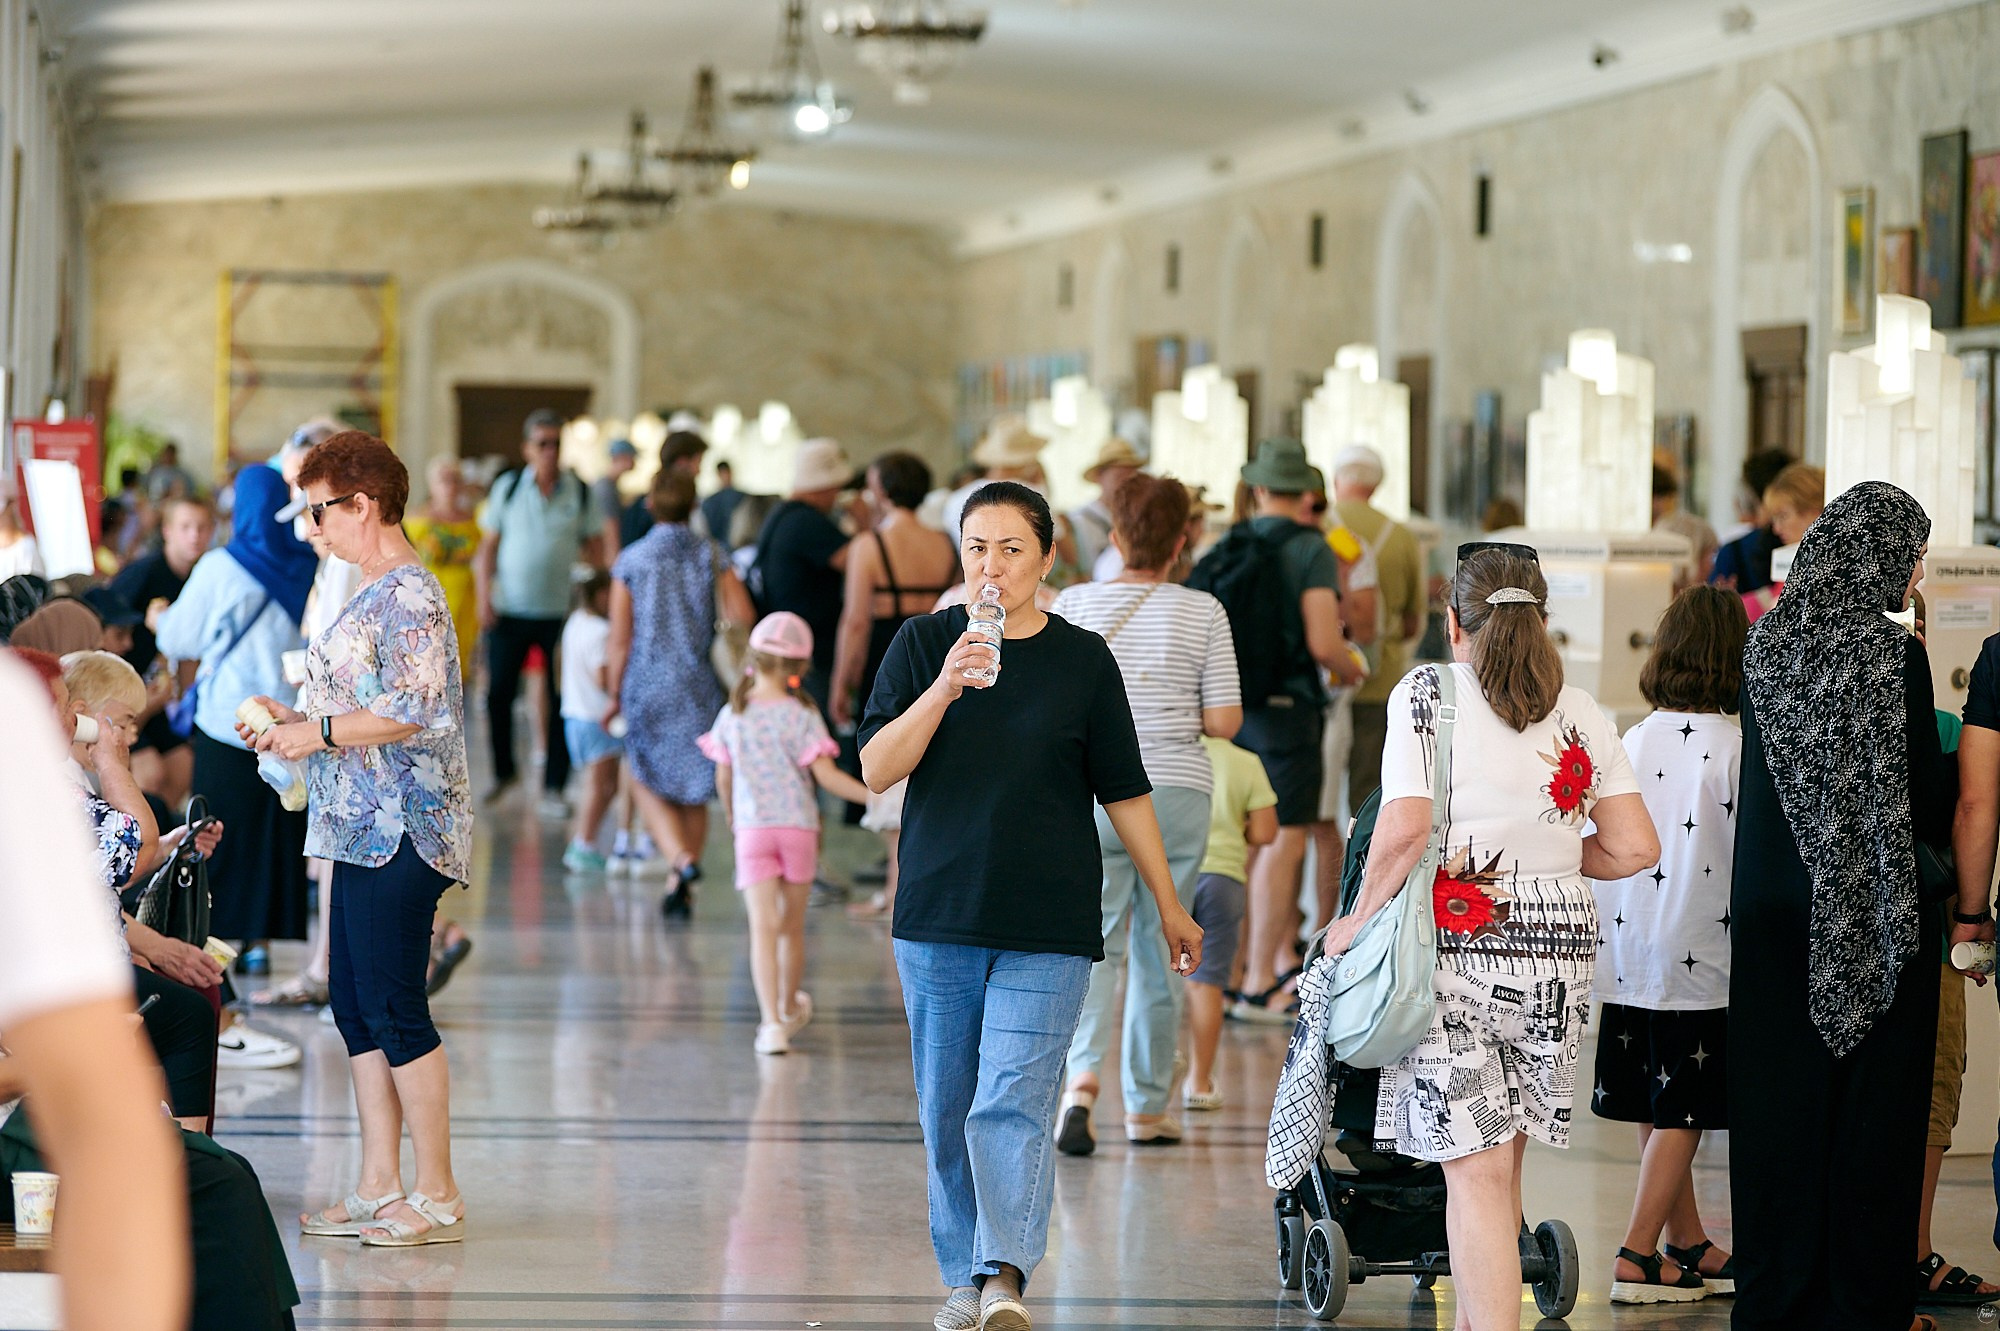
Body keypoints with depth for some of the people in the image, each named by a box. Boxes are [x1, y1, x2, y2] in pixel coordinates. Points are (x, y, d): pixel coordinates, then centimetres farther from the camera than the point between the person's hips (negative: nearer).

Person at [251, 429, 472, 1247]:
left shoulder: (410, 596, -13)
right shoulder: (376, 595, 18)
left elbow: (412, 710, -22)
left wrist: (316, 733, -15)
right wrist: (298, 719, 15)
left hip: (399, 829, -10)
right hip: (363, 829, 10)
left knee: (394, 1007, -8)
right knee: (355, 1003, 11)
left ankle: (437, 1196, -3)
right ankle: (380, 1186, 15)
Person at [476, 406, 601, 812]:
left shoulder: (581, 493, 2)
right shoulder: (508, 488, 3)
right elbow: (489, 546, 8)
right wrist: (484, 597, -2)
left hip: (562, 612, 0)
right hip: (510, 611, 0)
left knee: (562, 701, -1)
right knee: (499, 694, 0)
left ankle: (554, 786, 7)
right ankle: (504, 771, 20)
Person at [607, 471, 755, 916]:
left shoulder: (631, 560, -3)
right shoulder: (712, 557, 0)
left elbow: (619, 638, -3)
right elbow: (742, 617, -8)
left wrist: (614, 694, 6)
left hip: (647, 685, -2)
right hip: (701, 687, 2)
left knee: (649, 783, 9)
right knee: (693, 789, 12)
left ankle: (681, 859, -15)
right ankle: (680, 888, 13)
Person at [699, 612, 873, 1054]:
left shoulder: (732, 716, 0)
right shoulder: (801, 717, -6)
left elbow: (724, 776, 9)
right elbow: (825, 775, -13)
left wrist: (731, 814, 28)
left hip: (752, 830, 0)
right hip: (799, 827, 0)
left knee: (763, 926, -8)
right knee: (792, 926, 16)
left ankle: (771, 1022, -21)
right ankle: (789, 1009, 35)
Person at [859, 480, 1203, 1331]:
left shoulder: (1083, 660, 3)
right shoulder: (923, 644, 3)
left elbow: (1123, 790, 10)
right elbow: (877, 769, -6)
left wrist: (1170, 905, 13)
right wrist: (944, 688, -20)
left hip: (1049, 928, -2)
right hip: (939, 917, 2)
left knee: (1012, 1107, -15)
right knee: (947, 1112, 7)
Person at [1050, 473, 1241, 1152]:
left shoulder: (1074, 604, 0)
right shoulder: (1203, 612, -2)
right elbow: (1225, 721, -4)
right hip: (1178, 793, 0)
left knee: (1093, 943, -2)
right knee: (1158, 953, 10)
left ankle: (1081, 1077, -26)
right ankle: (1148, 1107, 17)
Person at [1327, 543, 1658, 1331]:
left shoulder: (1427, 693, -4)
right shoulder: (1579, 711, 7)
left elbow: (1404, 828, -15)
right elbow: (1634, 849, 3)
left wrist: (1360, 919, -2)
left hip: (1457, 944, -4)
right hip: (1560, 948, 4)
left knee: (1476, 1171, -4)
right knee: (1500, 1166, 16)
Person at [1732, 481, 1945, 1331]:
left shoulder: (1765, 647, 2)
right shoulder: (1896, 655, -14)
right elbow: (1930, 803, -10)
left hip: (1776, 908, 5)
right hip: (1874, 913, -5)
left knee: (1779, 1100, 9)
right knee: (1871, 1103, 3)